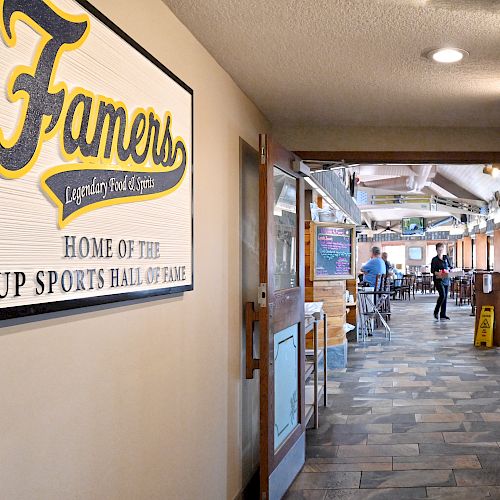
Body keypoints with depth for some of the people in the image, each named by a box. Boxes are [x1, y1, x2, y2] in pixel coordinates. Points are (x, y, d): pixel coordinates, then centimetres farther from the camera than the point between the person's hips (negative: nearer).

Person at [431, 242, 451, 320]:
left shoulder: (446, 258, 11)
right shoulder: (434, 260, -4)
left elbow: (450, 266, 17)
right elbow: (432, 270, -7)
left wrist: (448, 269, -5)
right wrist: (438, 273, -23)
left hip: (446, 279, 6)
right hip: (438, 279, -6)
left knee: (445, 297, 5)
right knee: (442, 295, -19)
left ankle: (443, 314, 12)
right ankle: (436, 312, -3)